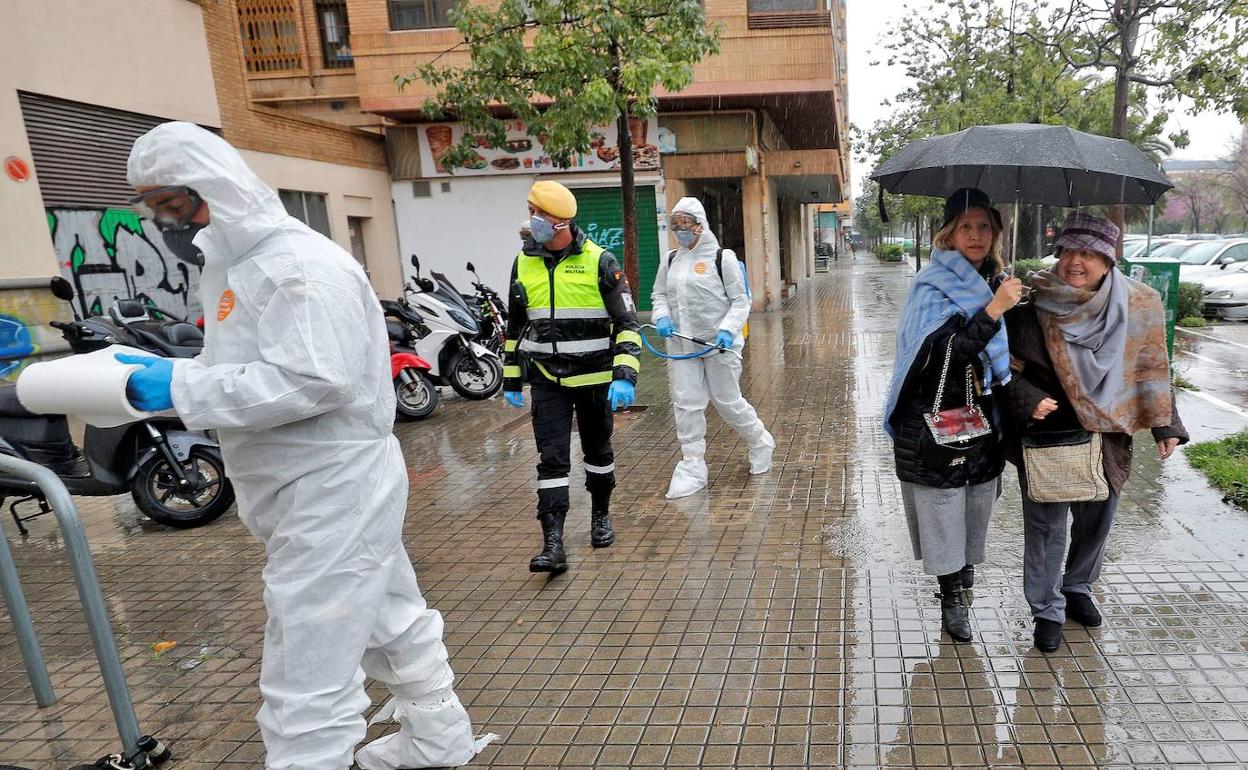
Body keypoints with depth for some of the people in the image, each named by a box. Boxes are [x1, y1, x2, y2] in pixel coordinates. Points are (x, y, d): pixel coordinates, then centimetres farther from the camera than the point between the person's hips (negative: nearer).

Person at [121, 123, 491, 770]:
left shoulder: (302, 264, -17)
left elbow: (311, 378, -27)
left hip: (333, 491, -10)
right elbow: (244, 373, 17)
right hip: (320, 490, 10)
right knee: (390, 620, 23)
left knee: (307, 681, -5)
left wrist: (183, 387, -22)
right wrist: (163, 372, 1)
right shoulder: (235, 266, 14)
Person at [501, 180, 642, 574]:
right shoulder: (524, 262, 4)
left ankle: (600, 517, 36)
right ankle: (553, 545, -3)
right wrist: (511, 379, 13)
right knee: (552, 459, -5)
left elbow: (627, 321, -8)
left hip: (594, 378, -2)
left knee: (598, 450, 15)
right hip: (547, 381, 2)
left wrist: (625, 375, -19)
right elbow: (515, 325, 13)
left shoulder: (599, 261, -9)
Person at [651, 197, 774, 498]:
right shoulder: (670, 260, 9)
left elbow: (740, 301, -5)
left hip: (719, 343, -4)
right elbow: (659, 295, 18)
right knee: (685, 403, 1)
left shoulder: (722, 257, -5)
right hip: (682, 346, 5)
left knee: (728, 402, 6)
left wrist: (728, 329, -20)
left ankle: (760, 442, 33)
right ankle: (692, 467, 11)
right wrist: (662, 317, -3)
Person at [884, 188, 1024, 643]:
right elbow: (943, 353, -25)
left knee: (977, 496, 15)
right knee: (942, 506, 1)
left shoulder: (994, 282, 8)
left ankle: (963, 567, 37)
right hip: (935, 419, -6)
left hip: (983, 416, 6)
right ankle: (952, 596, 16)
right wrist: (993, 310, -27)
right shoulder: (932, 287, -12)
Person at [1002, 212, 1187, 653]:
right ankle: (1047, 610, 22)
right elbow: (1008, 366, -4)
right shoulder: (1034, 302, -11)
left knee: (1097, 521, 18)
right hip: (1044, 434, -3)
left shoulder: (1138, 306, -2)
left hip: (1105, 438, 3)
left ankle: (1077, 588, 43)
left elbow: (1151, 371, 7)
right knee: (1046, 524, 4)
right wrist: (1028, 399, -19)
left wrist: (1164, 425, 6)